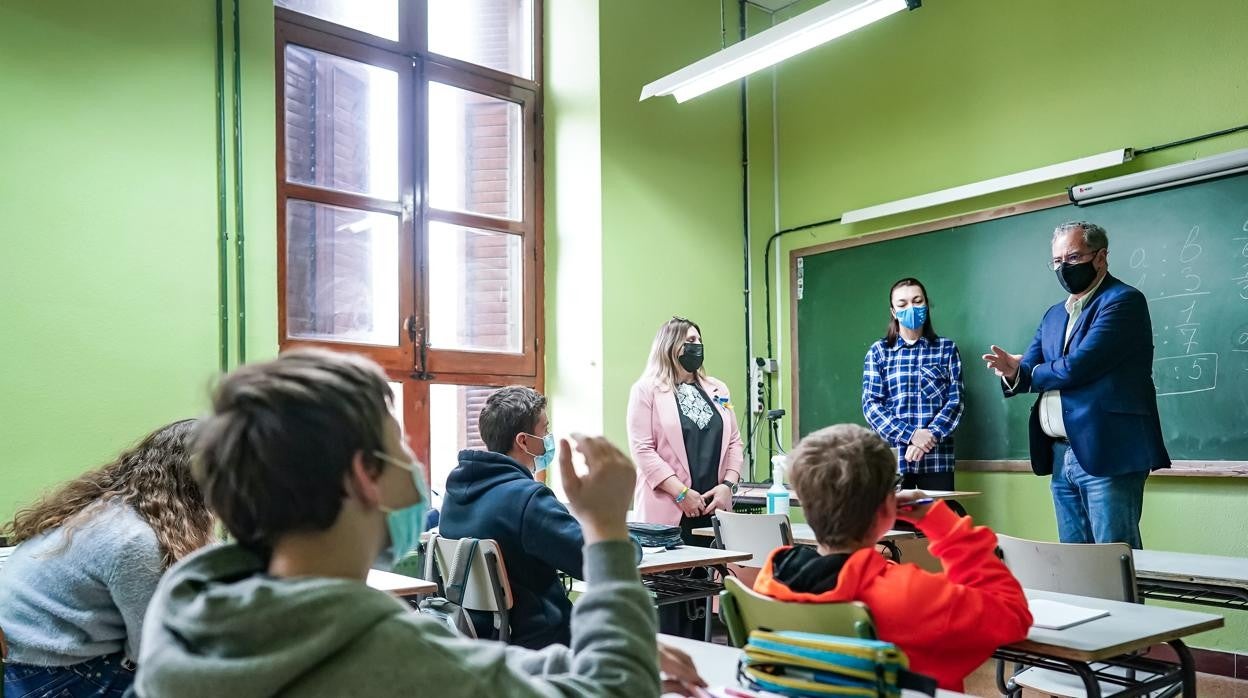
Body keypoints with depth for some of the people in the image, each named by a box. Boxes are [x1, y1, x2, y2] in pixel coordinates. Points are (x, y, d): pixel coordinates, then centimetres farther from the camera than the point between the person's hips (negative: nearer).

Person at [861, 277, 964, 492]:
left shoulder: (946, 348, 10)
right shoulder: (878, 351, 8)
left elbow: (956, 400, 2)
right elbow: (871, 404, 0)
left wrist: (930, 436, -14)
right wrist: (910, 435, -13)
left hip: (937, 457, 0)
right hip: (892, 457, 0)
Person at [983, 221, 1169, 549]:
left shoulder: (1124, 301, -8)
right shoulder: (1054, 315, 18)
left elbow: (1077, 367, -18)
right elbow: (1032, 369, 11)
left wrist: (1024, 373, -1)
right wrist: (1014, 372, -13)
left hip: (1108, 455, -8)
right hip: (1061, 458, 8)